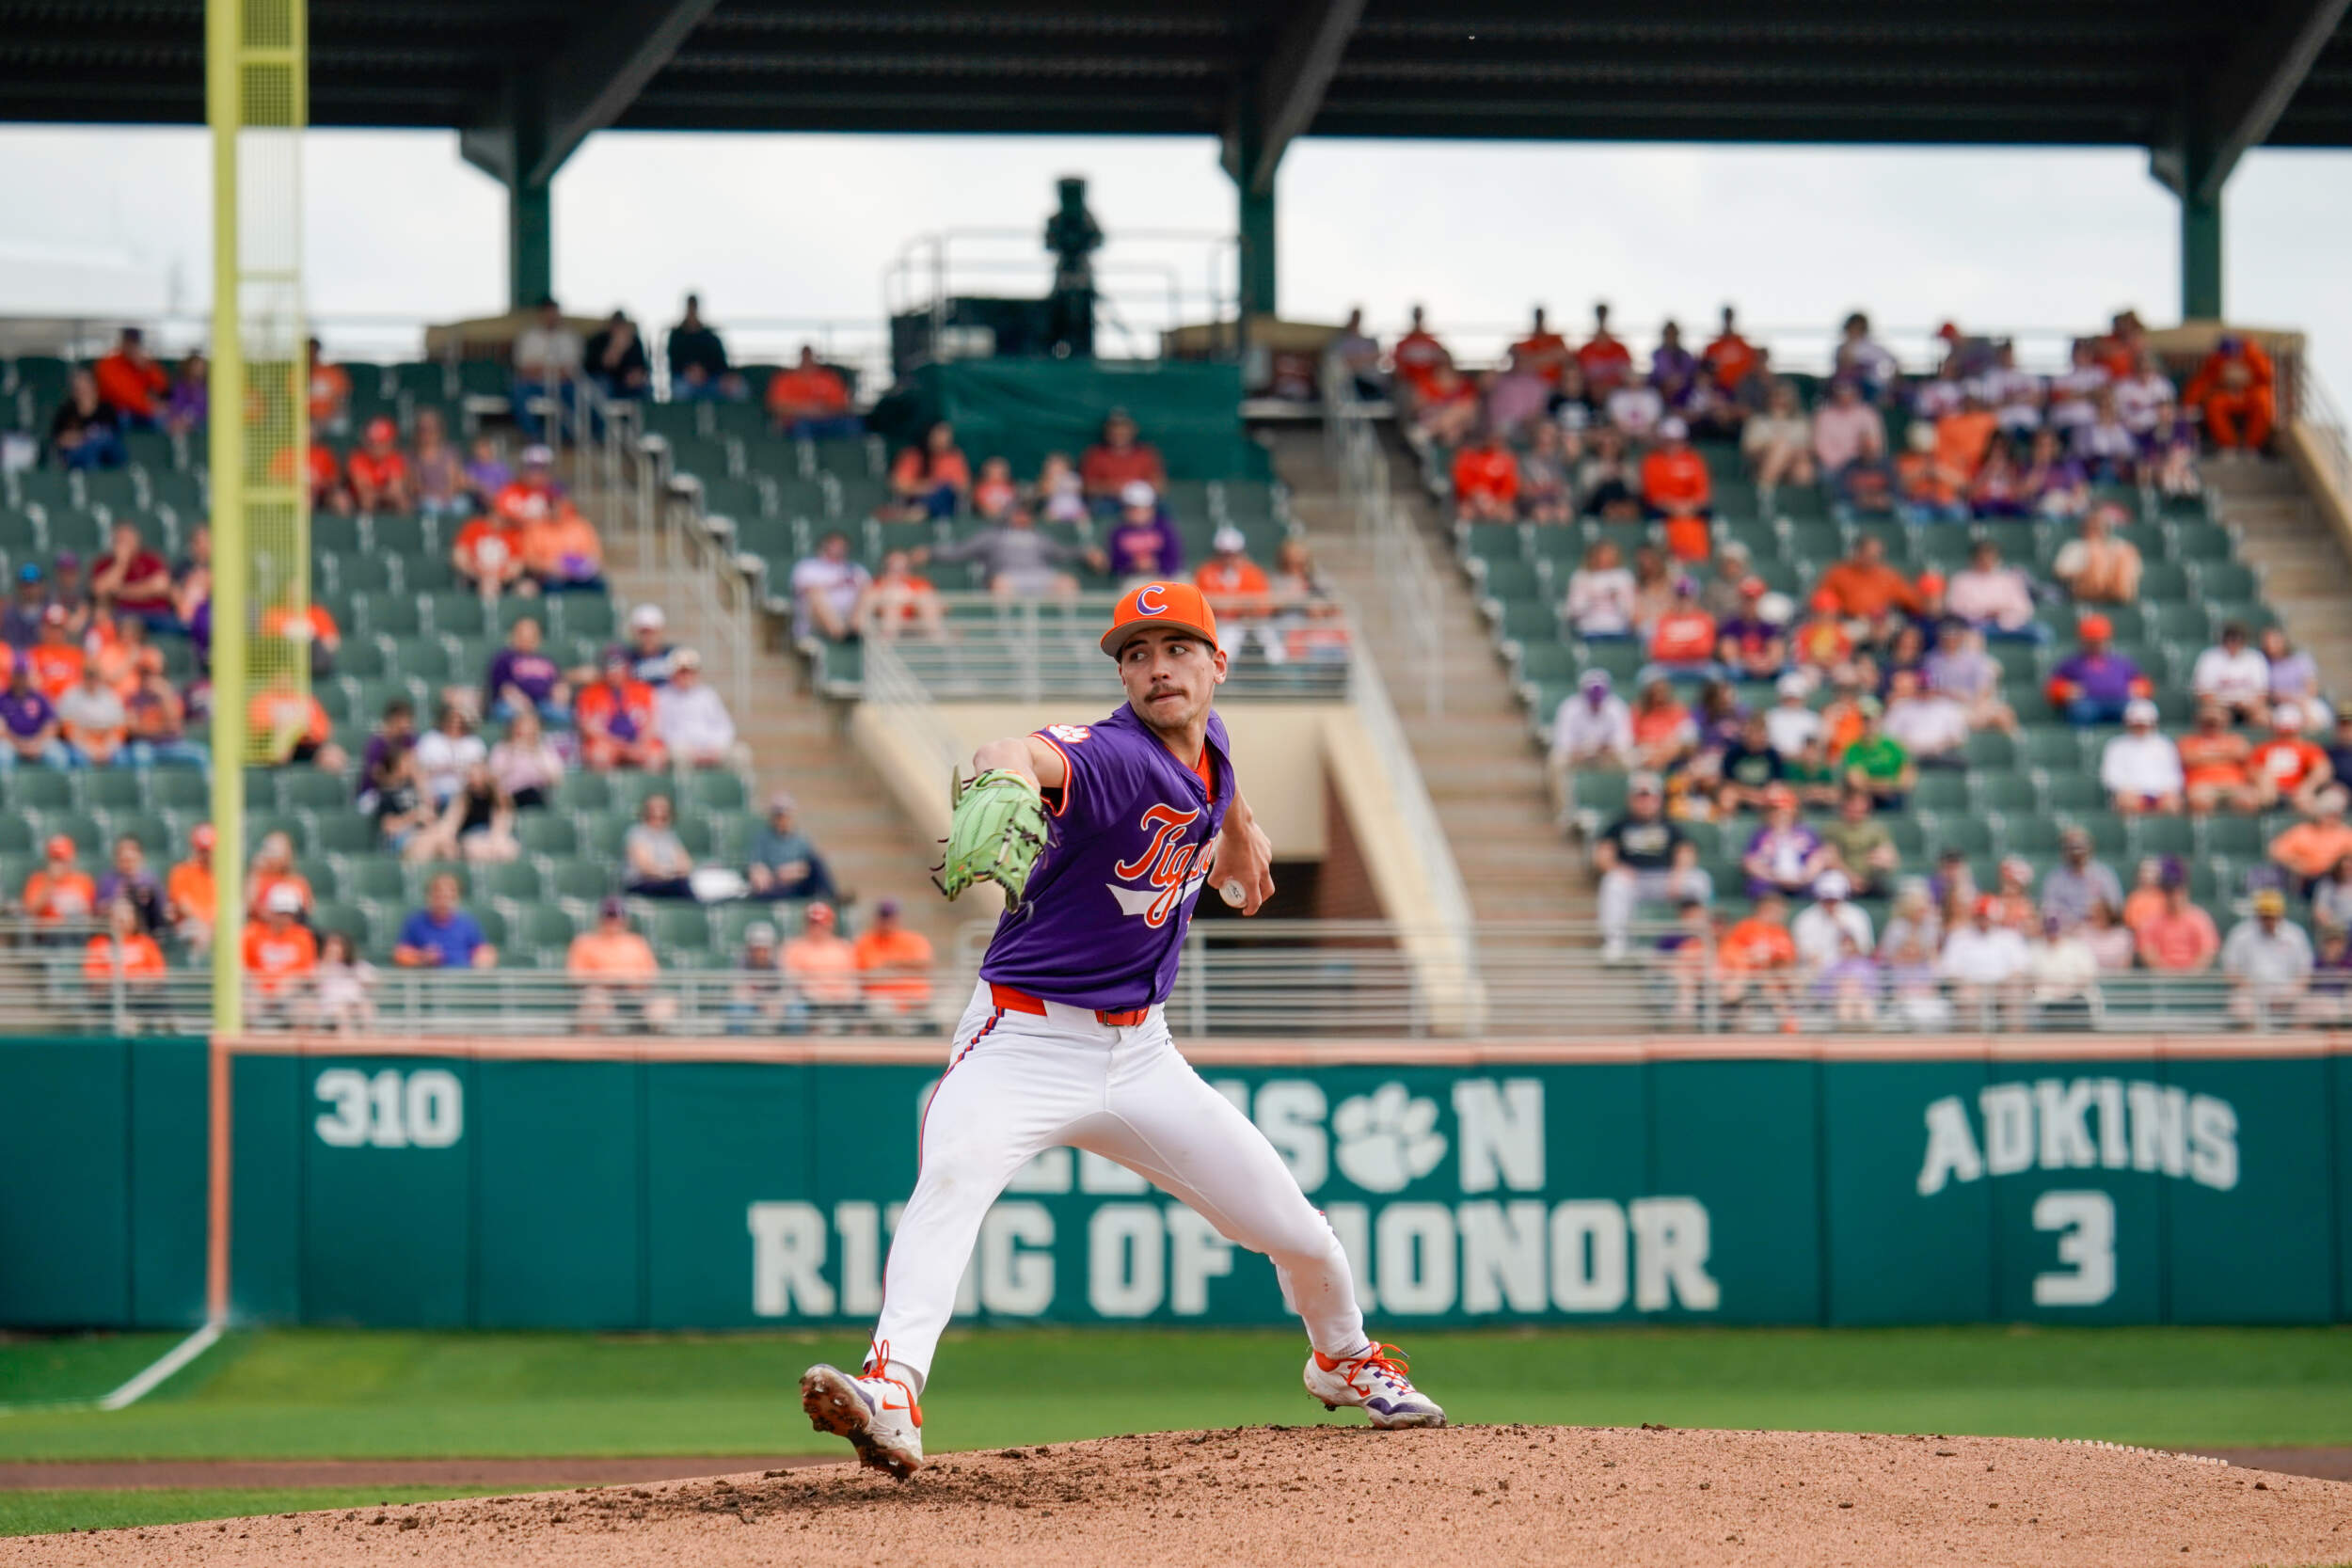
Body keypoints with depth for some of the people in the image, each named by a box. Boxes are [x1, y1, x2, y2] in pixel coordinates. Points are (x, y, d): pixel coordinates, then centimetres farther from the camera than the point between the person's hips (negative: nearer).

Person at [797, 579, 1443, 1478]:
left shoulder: (1209, 746, 0)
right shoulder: (1116, 756, -23)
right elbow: (1019, 756, -48)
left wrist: (1240, 836, 42)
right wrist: (1004, 786, -70)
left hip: (1139, 1054, 7)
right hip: (1025, 1040, -7)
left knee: (1299, 1234, 9)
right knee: (955, 1168, -37)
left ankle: (1345, 1357, 42)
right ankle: (893, 1389, -52)